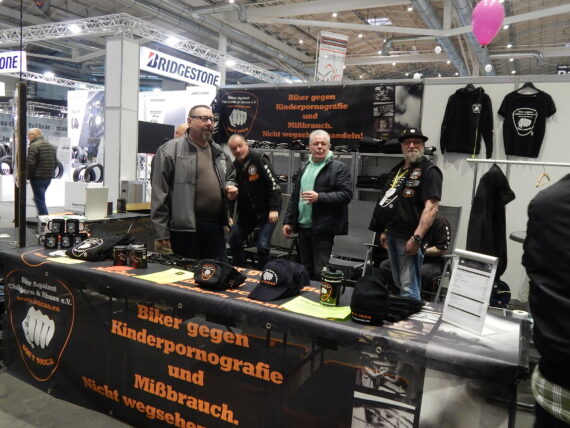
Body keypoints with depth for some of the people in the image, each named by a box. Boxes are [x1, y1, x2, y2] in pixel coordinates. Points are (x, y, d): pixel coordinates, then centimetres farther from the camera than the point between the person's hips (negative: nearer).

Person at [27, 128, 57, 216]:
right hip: (49, 177, 8)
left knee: (39, 200, -3)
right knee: (41, 198, 20)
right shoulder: (51, 146, 15)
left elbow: (30, 163, -19)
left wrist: (28, 176, -10)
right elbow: (55, 162, 17)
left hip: (38, 177, -8)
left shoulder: (33, 146, -12)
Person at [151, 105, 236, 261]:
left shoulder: (218, 151, 15)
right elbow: (160, 194, -10)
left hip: (215, 226, 6)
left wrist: (230, 186, 5)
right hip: (185, 227, -6)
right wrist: (162, 232, -12)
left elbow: (228, 177, 30)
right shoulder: (170, 150, -6)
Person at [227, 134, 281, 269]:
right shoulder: (236, 165, 8)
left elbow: (273, 184, -20)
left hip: (267, 211, -7)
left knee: (262, 246, -13)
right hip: (247, 211, 8)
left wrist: (274, 208, -25)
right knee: (234, 241, 9)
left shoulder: (259, 159, -15)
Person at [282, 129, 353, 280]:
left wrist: (319, 197, -22)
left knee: (320, 273, -3)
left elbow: (346, 194, -14)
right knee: (305, 271, 15)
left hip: (322, 228, -6)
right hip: (303, 227, 7)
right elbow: (294, 197, 22)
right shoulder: (304, 168, 18)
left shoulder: (338, 168, -4)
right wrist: (288, 221, 17)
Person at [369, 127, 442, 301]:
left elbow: (431, 207, -19)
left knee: (409, 289, -9)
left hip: (409, 238, -8)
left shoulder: (429, 171, -9)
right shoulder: (397, 169, 17)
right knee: (399, 284, 18)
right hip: (393, 235, 9)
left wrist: (417, 237, -26)